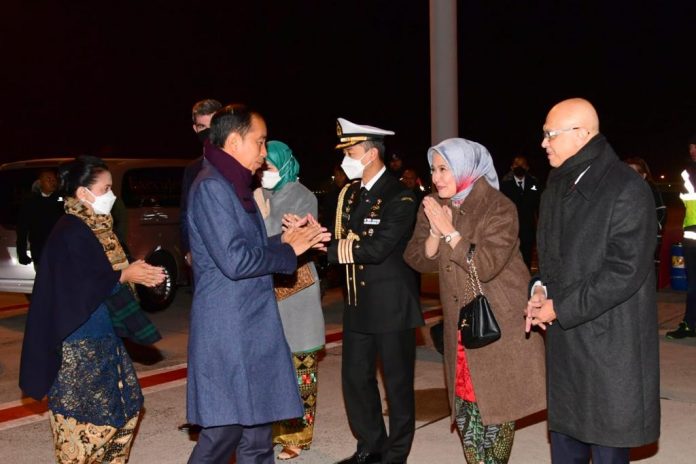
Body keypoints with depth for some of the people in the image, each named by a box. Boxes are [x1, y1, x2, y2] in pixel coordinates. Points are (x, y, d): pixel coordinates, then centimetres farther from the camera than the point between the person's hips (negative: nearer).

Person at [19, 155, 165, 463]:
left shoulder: (98, 227, 11)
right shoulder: (69, 233, -17)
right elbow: (76, 290, -22)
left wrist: (137, 273, 3)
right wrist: (124, 276, -18)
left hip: (104, 339, 10)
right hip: (78, 347, -10)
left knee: (125, 410, 14)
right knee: (83, 421, -1)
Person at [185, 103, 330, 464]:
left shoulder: (233, 185, 15)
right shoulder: (211, 187, -16)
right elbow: (235, 260, -22)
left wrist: (284, 240, 4)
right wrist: (289, 250, -10)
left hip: (249, 327, 10)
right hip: (228, 330, -10)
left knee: (256, 422, 14)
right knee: (226, 428, -2)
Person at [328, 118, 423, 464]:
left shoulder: (400, 197, -14)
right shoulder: (350, 194, 10)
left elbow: (377, 248, -24)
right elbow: (342, 242, 6)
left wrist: (323, 247, -19)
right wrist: (344, 245, -18)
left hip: (391, 305, -7)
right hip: (358, 304, 7)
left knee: (398, 383, 6)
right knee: (355, 379, 13)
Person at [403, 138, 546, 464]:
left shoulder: (498, 208, -14)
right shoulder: (433, 207, 5)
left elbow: (486, 265, -23)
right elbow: (419, 260, 0)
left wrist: (450, 231, -21)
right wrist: (435, 231, -16)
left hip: (500, 321, -5)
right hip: (460, 325, 5)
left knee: (497, 405, 3)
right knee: (464, 407, 9)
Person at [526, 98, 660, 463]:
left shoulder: (627, 189, -15)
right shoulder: (557, 187, 10)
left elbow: (625, 271, -19)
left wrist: (561, 308, -16)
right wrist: (541, 289, 1)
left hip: (608, 341, -7)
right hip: (563, 339, 7)